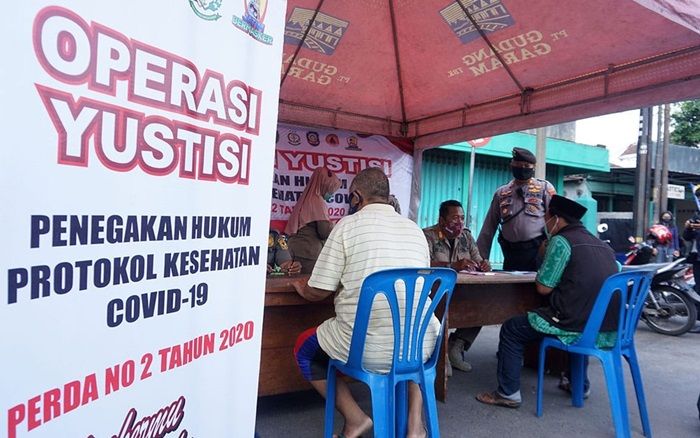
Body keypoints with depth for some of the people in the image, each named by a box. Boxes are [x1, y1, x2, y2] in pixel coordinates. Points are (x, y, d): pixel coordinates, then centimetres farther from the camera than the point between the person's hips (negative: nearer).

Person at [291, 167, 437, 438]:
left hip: (367, 349, -4)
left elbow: (318, 292, -3)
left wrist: (302, 289, 21)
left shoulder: (348, 225, -3)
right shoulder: (416, 229, 10)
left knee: (304, 348, 23)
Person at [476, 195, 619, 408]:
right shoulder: (602, 244, 14)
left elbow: (543, 288, -8)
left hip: (577, 327, -8)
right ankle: (580, 384, 45)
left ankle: (508, 393, 13)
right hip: (609, 330, 8)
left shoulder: (562, 240, -8)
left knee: (511, 329, 7)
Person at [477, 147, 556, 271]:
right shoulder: (501, 193, 12)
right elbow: (489, 227, 11)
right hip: (511, 252, 3)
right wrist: (481, 257, 7)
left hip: (537, 250, -2)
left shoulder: (545, 188, 5)